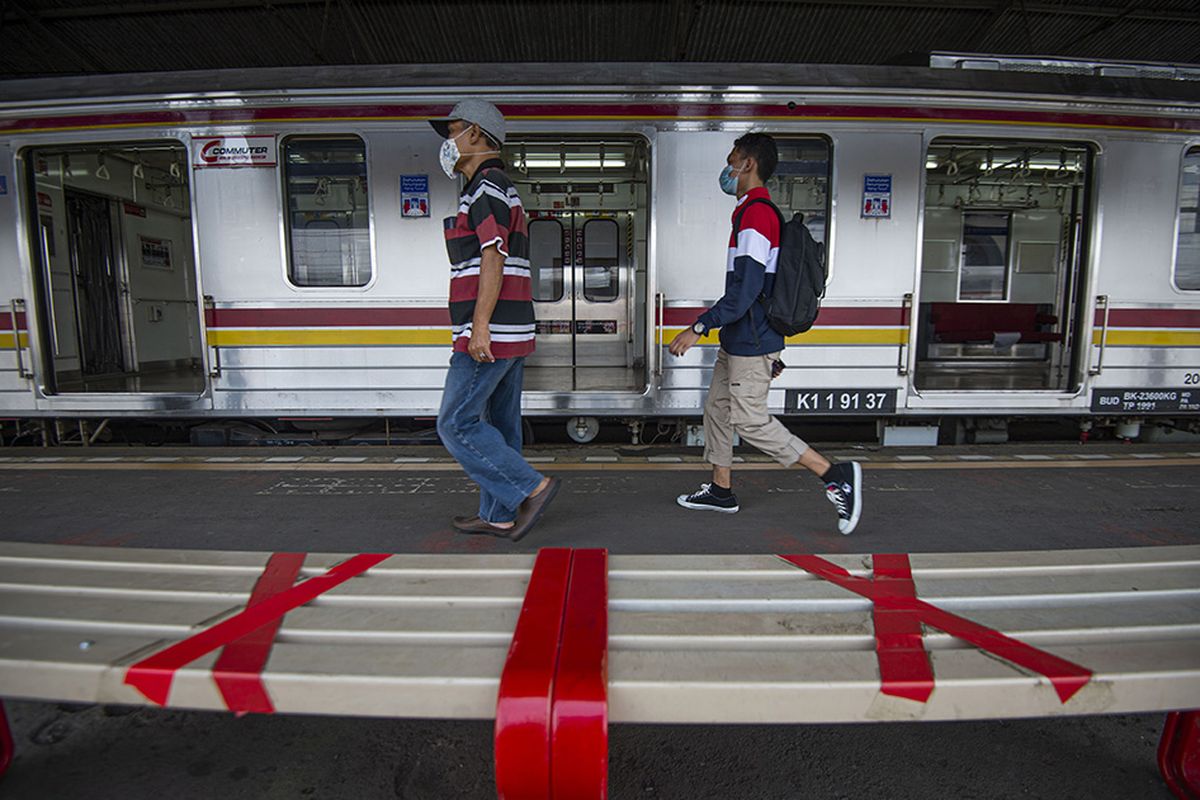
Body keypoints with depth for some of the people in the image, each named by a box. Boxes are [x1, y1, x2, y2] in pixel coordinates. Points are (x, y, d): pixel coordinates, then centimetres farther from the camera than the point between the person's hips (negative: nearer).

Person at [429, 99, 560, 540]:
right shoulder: (503, 191, 23)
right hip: (510, 335, 10)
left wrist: (479, 327, -23)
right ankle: (499, 516, 19)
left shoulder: (486, 188, -9)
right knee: (499, 425, 11)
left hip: (490, 335, -10)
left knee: (457, 424, -5)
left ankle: (532, 487, -1)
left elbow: (493, 259, -19)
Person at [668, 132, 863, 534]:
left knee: (750, 421, -5)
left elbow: (745, 290, -25)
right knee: (717, 408, 15)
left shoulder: (757, 215, -17)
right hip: (739, 341, 10)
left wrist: (699, 326, -23)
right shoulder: (754, 212, 16)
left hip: (751, 343, -10)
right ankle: (721, 490, 28)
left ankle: (836, 475, 0)